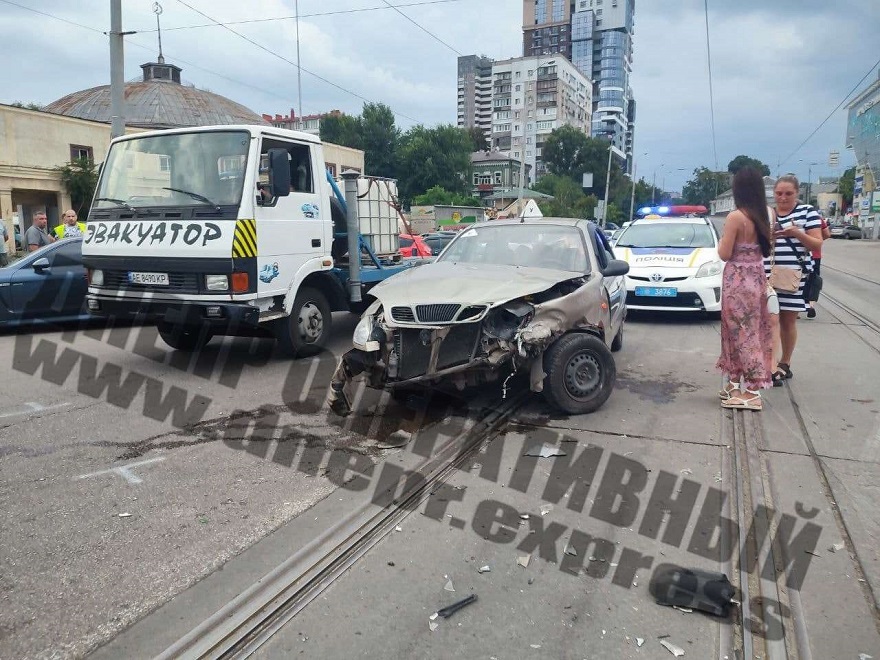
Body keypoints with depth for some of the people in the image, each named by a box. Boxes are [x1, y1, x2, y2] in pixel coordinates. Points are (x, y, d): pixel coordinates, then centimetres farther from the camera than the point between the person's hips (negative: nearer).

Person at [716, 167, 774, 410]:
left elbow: (725, 254, -14)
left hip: (738, 280, -8)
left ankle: (752, 393, -1)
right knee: (750, 331, 12)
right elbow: (767, 248, 13)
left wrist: (721, 241, 5)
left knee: (741, 332, -3)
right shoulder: (764, 215, 5)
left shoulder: (735, 217, -16)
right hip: (757, 278, 8)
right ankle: (736, 384, 23)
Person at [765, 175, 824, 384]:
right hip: (768, 276, 2)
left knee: (788, 322, 8)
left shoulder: (808, 211, 1)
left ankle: (784, 364, 22)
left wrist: (797, 233, -18)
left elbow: (817, 244, -2)